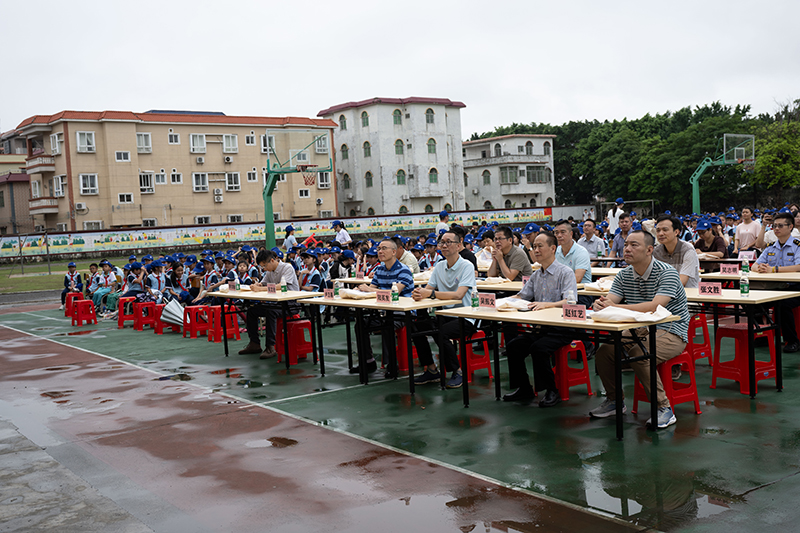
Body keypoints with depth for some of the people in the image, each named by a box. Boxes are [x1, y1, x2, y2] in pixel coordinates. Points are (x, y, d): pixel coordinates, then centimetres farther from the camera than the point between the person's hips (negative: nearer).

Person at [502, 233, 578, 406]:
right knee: (513, 346, -12)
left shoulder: (565, 272, -7)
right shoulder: (536, 275, 16)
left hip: (561, 329, -7)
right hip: (540, 327, 7)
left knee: (538, 348, -29)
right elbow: (521, 297, 17)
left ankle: (552, 391, -11)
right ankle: (523, 389, 3)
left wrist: (546, 304, -36)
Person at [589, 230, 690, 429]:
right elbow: (609, 302, -5)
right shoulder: (624, 275, 5)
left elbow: (656, 306, -30)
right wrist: (600, 305, -33)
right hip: (639, 330, 7)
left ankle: (664, 409, -17)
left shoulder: (667, 273, -15)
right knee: (604, 350, -12)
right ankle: (615, 401, 10)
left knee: (639, 355, -32)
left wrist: (616, 307, -36)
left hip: (670, 333, -7)